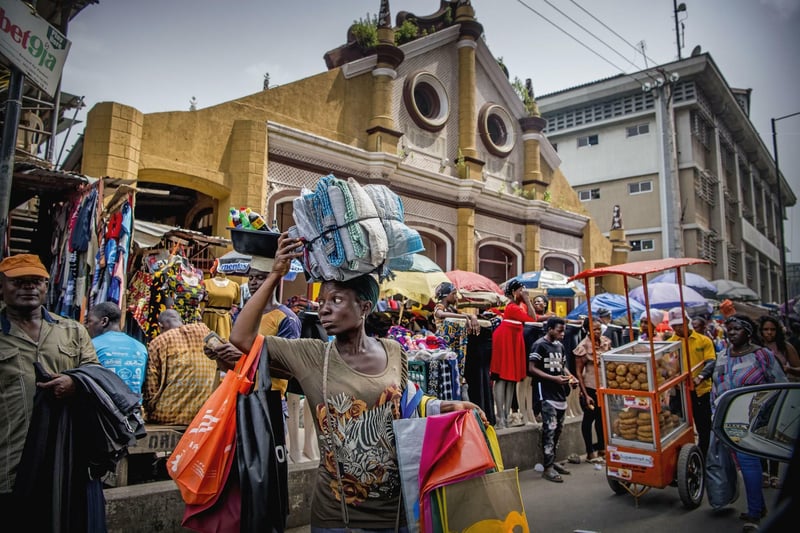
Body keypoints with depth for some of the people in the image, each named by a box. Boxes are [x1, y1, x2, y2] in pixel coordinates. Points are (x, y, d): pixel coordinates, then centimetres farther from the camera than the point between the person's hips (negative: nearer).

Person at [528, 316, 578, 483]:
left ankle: (552, 462, 23)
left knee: (558, 429, 12)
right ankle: (548, 467, -3)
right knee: (549, 430, -9)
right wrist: (554, 378, -19)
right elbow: (532, 369, -14)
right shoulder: (539, 345, -10)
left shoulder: (560, 346, 13)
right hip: (547, 393, -8)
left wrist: (571, 377, 3)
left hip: (560, 392, 8)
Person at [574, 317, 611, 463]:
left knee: (601, 416, 16)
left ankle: (601, 447, 33)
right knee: (589, 417, 5)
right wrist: (585, 394, -15)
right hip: (590, 387, -5)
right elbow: (578, 372, -13)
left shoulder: (606, 342, 0)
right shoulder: (583, 347, -15)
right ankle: (590, 452, 14)